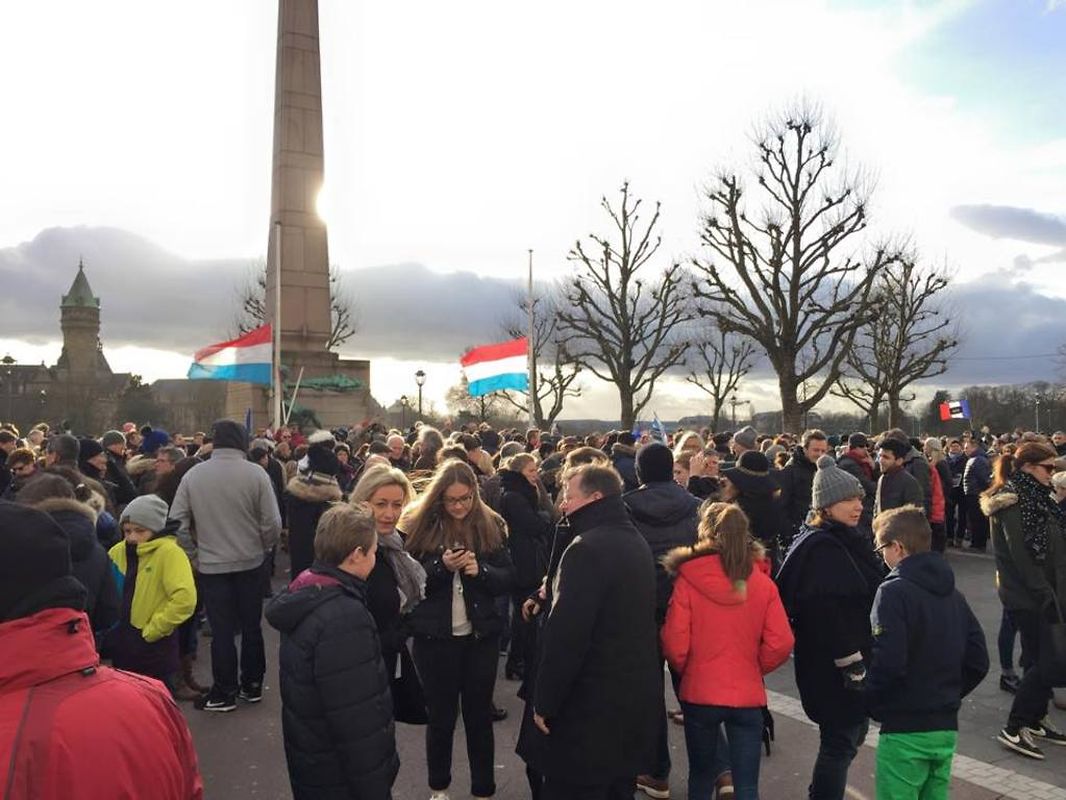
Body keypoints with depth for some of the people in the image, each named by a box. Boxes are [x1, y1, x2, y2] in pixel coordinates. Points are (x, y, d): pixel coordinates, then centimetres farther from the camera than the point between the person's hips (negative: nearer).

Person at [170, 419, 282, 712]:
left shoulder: (193, 475, -6)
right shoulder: (255, 473, -12)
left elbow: (178, 522, -4)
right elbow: (272, 523, -13)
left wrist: (193, 556, 7)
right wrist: (263, 548, 5)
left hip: (211, 565, 0)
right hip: (251, 563, 0)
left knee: (222, 630, 9)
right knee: (251, 626, 15)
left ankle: (225, 692, 17)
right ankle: (252, 685, 26)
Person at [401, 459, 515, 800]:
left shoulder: (491, 525, -2)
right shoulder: (418, 524, -8)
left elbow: (509, 578, -1)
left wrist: (481, 570, -20)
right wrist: (441, 566, -22)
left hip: (482, 635, 1)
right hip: (435, 637, -1)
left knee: (479, 714, 13)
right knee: (441, 715, 14)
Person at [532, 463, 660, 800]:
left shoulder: (587, 548, -21)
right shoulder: (636, 541, 10)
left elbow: (565, 634, -24)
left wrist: (545, 701, -15)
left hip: (591, 701, -9)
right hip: (635, 693, 9)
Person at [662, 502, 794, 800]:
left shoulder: (687, 580, -12)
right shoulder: (762, 582, -6)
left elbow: (674, 643, -12)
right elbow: (780, 643, -7)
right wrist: (754, 668, 11)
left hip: (699, 693, 0)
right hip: (748, 695, 1)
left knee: (701, 774, 20)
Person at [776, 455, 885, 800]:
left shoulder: (844, 540, 12)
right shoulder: (820, 548, -21)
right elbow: (826, 614, -26)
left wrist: (859, 660, 21)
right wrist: (852, 663, -23)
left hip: (851, 658, 10)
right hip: (833, 666, -10)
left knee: (853, 731, 21)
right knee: (841, 741, 0)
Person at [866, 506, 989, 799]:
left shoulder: (894, 591, -16)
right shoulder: (953, 593, 8)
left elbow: (887, 662, -23)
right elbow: (978, 661, 8)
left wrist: (872, 704, -8)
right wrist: (950, 694, 16)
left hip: (905, 729, -7)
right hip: (947, 726, 8)